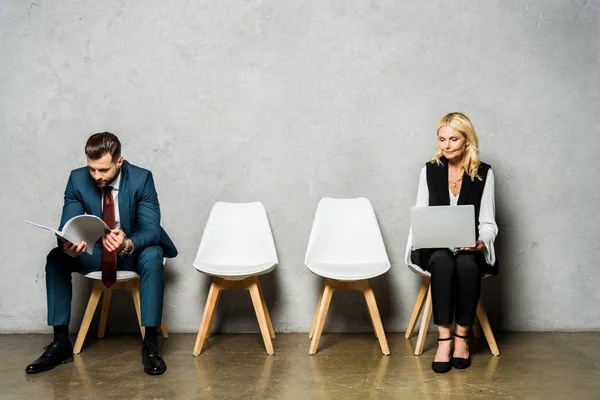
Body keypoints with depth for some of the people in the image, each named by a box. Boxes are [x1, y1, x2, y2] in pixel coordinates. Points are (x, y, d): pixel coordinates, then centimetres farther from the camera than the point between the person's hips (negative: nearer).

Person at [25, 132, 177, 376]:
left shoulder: (141, 178, -21)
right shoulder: (77, 179, -13)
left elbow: (151, 229, -27)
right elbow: (67, 228, -15)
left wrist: (128, 244, -50)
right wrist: (69, 246, -40)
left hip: (136, 250, -3)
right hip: (96, 250, 3)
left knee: (152, 256, -37)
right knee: (56, 259, -21)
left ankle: (150, 344, -29)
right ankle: (61, 344, -14)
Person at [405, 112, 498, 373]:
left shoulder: (484, 173, 2)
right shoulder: (429, 171, 6)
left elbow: (488, 223, 0)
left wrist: (481, 242, -22)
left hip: (470, 248, 0)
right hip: (435, 247, 1)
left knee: (466, 264, -35)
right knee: (442, 262, -35)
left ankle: (462, 336, -18)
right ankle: (444, 338, -29)